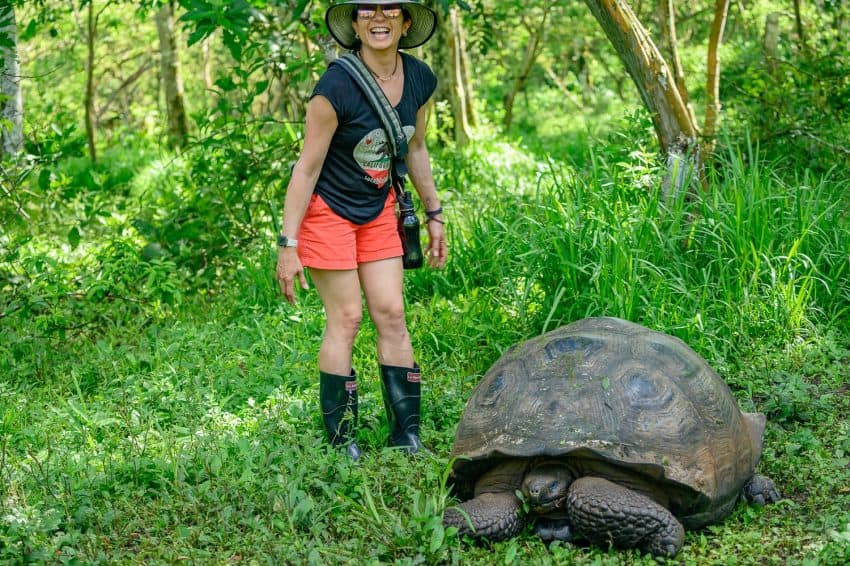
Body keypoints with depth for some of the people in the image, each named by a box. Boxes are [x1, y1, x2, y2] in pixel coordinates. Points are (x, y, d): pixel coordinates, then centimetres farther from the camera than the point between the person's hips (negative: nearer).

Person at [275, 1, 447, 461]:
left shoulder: (420, 79, -6)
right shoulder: (336, 87, -25)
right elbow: (307, 168, -20)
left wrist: (434, 214, 15)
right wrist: (288, 244, -20)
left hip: (378, 210, 6)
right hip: (328, 210, -6)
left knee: (392, 314, 3)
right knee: (345, 319, -4)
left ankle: (407, 437, 9)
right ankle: (341, 442, 5)